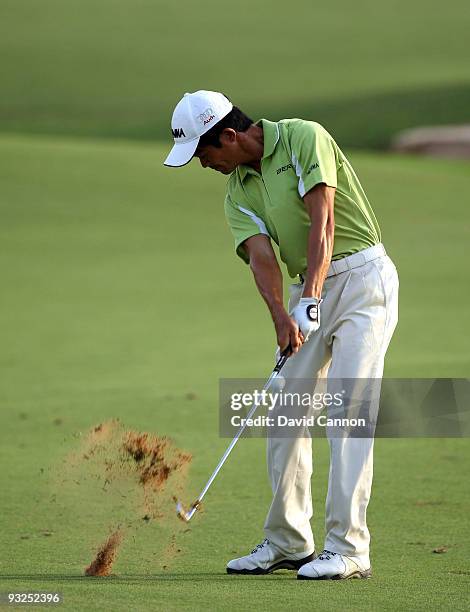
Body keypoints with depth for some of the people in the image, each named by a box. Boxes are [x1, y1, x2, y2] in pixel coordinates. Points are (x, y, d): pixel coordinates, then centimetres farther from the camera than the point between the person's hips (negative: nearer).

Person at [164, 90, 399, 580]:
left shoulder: (303, 137, -11)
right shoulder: (237, 194, 8)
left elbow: (322, 221, -21)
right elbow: (260, 255, -8)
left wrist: (310, 297, -30)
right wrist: (281, 315, -27)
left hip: (363, 277, -7)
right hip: (310, 290, 7)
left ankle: (348, 549, -15)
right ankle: (288, 541, 16)